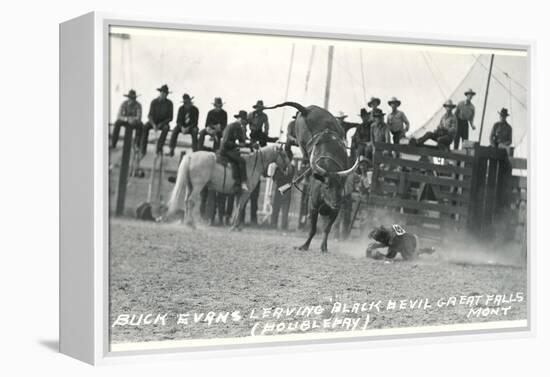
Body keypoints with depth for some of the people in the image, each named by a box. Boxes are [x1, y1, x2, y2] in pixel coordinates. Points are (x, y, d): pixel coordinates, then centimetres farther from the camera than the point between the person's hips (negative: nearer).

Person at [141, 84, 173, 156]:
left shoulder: (169, 103, -7)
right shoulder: (154, 102, -6)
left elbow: (170, 118, -7)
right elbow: (150, 115, -11)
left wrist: (161, 124, -21)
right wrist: (153, 124, -30)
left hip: (164, 123, -1)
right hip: (153, 121, 1)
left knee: (166, 128, -37)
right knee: (145, 127, -31)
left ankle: (159, 148, -37)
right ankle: (143, 149, -33)